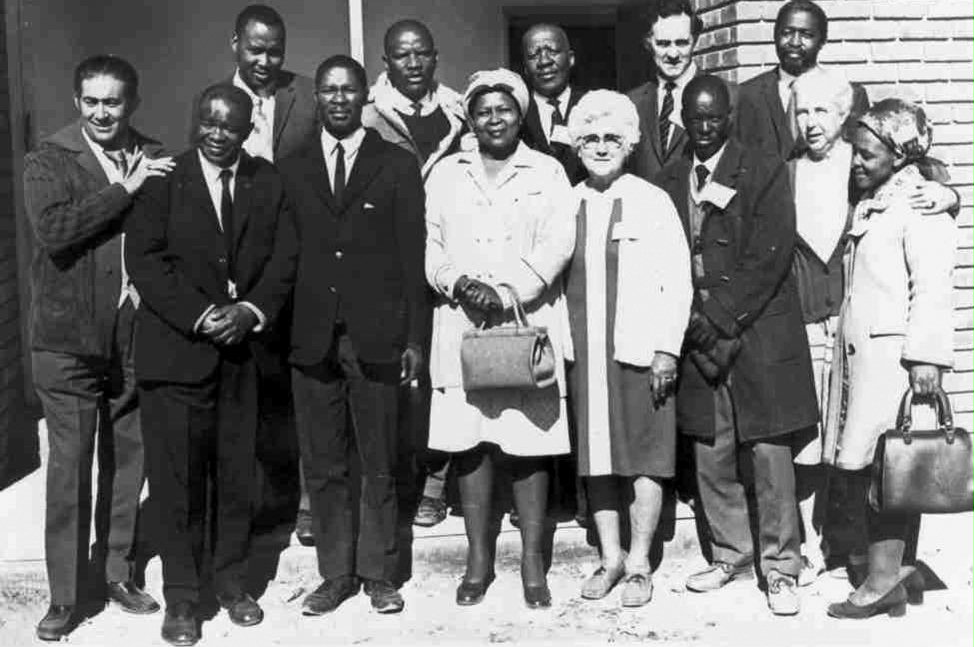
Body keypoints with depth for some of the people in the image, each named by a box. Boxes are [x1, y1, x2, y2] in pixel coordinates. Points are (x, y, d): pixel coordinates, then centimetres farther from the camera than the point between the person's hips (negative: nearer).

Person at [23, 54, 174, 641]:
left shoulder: (156, 162, 6)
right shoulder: (48, 162, -2)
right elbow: (53, 231, -19)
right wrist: (125, 190, -19)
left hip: (136, 339, 3)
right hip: (70, 340, -3)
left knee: (129, 464, 12)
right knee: (69, 469, 2)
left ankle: (121, 573, 30)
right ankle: (65, 597, 13)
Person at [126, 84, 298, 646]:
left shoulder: (268, 182, 8)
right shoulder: (164, 179, -2)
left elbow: (284, 257, 6)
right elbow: (144, 258, -7)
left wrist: (252, 311, -10)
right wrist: (200, 317, -14)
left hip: (242, 348, 3)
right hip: (176, 348, -3)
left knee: (238, 471, 8)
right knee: (178, 476, 0)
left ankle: (231, 579, 24)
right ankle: (182, 595, 12)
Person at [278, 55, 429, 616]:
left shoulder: (398, 166, 5)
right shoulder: (292, 171, 10)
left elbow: (413, 257, 2)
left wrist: (416, 338, -4)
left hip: (377, 337, -2)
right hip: (312, 338, 2)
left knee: (379, 466, 6)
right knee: (323, 468, 7)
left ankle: (378, 573, 18)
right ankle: (336, 575, 18)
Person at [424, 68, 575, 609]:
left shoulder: (547, 173, 9)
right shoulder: (445, 174, 14)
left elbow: (557, 244, -3)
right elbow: (430, 243, 7)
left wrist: (508, 292, -14)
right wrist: (459, 284, -12)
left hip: (529, 324, -1)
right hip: (461, 324, 2)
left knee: (529, 445, 0)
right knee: (468, 442, 2)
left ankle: (533, 562, 10)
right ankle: (478, 559, 13)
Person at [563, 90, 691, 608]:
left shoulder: (653, 202, -2)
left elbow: (678, 283, -3)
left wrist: (667, 350, -8)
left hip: (640, 352, -3)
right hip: (582, 354, 3)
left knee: (643, 460, 2)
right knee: (595, 461, 9)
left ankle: (639, 564, 13)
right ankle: (610, 558, 22)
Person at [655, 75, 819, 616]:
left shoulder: (765, 172, -2)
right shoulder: (669, 181, 11)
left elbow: (770, 256, -9)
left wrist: (719, 317, -12)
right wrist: (688, 320, -3)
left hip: (757, 333, -4)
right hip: (697, 336, 4)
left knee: (770, 454, -2)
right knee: (710, 457, 9)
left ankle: (781, 569, 10)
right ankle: (730, 553, 26)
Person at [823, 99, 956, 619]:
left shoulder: (921, 205, -6)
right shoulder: (868, 206, 19)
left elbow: (932, 288, -14)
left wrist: (926, 356, -19)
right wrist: (844, 339, 14)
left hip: (893, 352, -8)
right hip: (858, 351, 8)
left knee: (877, 463, -9)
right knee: (863, 465, 7)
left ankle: (883, 581, -2)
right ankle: (897, 572, 14)